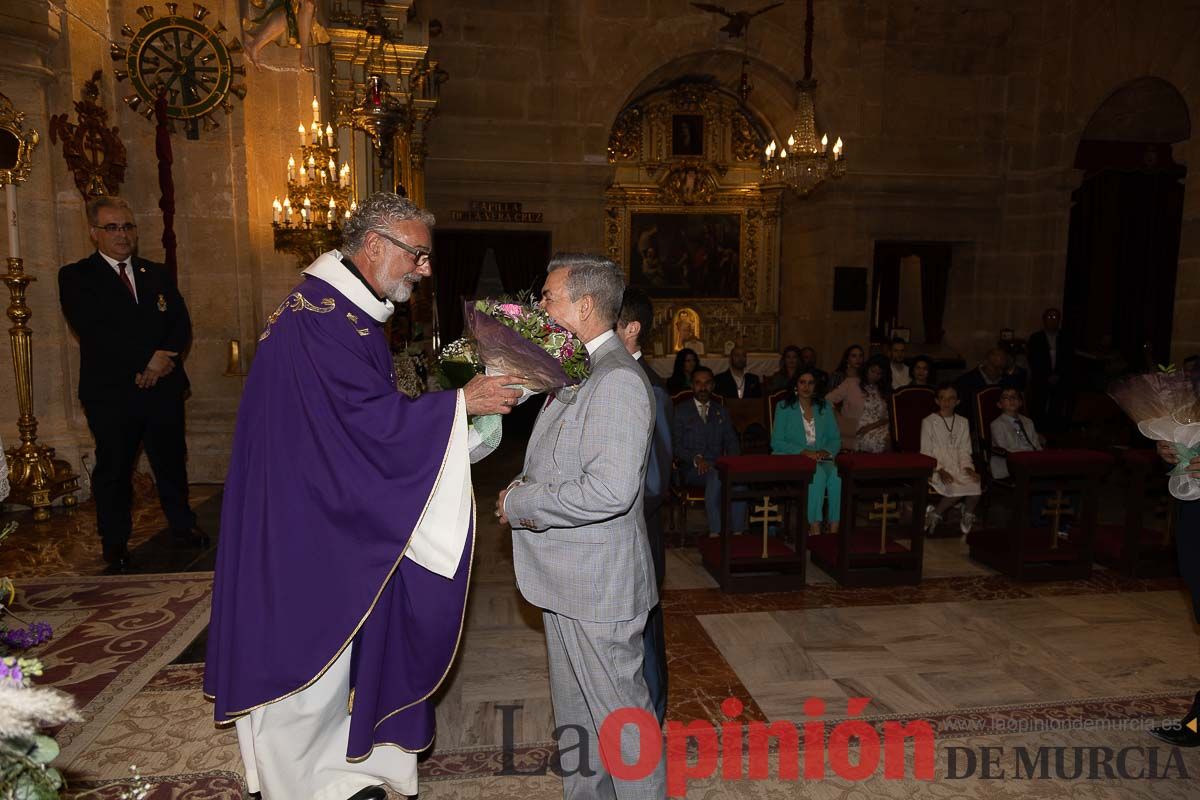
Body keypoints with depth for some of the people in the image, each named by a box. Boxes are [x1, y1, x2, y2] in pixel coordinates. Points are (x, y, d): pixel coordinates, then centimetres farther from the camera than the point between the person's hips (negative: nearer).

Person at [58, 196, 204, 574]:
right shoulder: (75, 277, 0)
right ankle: (115, 546, 19)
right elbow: (93, 331, -13)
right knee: (114, 471, 6)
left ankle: (182, 525, 31)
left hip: (163, 386, 4)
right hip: (111, 393, -3)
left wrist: (164, 358, -14)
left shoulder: (158, 274, 13)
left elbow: (181, 324, 5)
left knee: (172, 461, 14)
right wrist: (146, 360, -16)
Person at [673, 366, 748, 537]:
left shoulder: (722, 412, 21)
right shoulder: (680, 411, 9)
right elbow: (676, 446, 1)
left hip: (719, 466, 3)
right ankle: (715, 532, -33)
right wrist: (696, 458, -17)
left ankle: (738, 533, -29)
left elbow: (732, 442, 15)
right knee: (715, 476, -37)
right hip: (693, 469, -3)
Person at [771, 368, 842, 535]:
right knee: (817, 474, -34)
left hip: (822, 460, 3)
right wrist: (803, 451, -15)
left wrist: (826, 451, -9)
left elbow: (835, 439, 14)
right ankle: (814, 528, -32)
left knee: (837, 475, -31)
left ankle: (834, 529, -30)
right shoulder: (784, 407, 6)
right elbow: (776, 442, -3)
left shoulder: (824, 407, 17)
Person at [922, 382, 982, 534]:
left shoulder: (962, 423, 16)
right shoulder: (928, 422, 2)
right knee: (956, 487, -30)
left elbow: (964, 451, 11)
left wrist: (968, 467, -8)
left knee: (975, 484, -24)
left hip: (958, 468, 4)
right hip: (937, 467, -4)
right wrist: (940, 470, -17)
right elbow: (926, 452, -4)